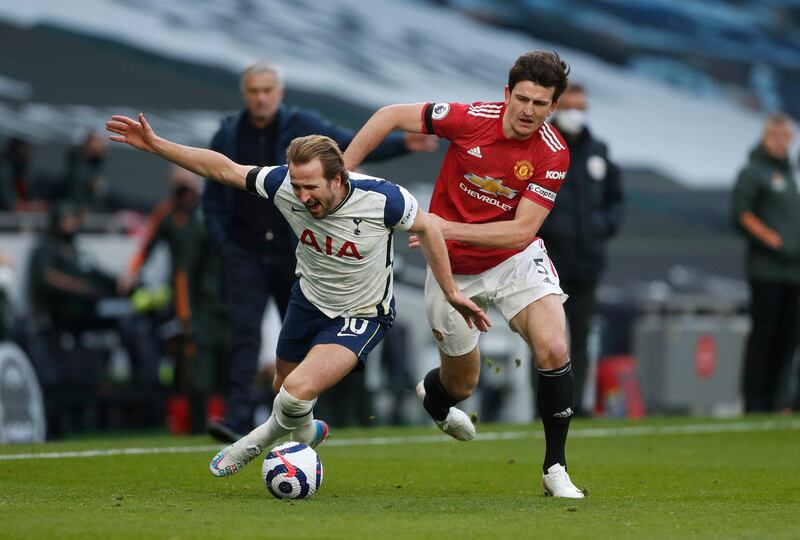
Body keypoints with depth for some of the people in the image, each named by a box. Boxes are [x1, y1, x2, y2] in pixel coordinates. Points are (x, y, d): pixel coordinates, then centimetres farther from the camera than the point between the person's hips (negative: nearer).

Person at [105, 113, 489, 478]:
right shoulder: (284, 185, -24)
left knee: (298, 391, -21)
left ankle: (262, 438, 12)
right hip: (309, 299, 5)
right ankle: (305, 431, 56)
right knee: (284, 385, 21)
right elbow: (223, 169, -12)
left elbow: (425, 228, -11)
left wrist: (451, 292, -4)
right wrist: (155, 145, -16)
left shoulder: (382, 199, -31)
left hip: (362, 315, -5)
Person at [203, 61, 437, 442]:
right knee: (244, 333, -12)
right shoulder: (227, 137, 4)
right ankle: (237, 418, -19)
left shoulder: (303, 127, -1)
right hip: (244, 255, 0)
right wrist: (222, 243, -3)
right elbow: (212, 200, 10)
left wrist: (403, 144, -24)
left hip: (292, 253, 0)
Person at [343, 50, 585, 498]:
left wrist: (450, 228, -32)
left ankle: (556, 468, -8)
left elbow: (522, 230, -24)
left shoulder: (553, 154, -20)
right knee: (462, 384, 10)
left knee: (554, 349, -23)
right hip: (453, 269, 0)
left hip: (515, 260, 0)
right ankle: (432, 397, 50)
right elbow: (392, 116, -9)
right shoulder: (471, 118, -20)